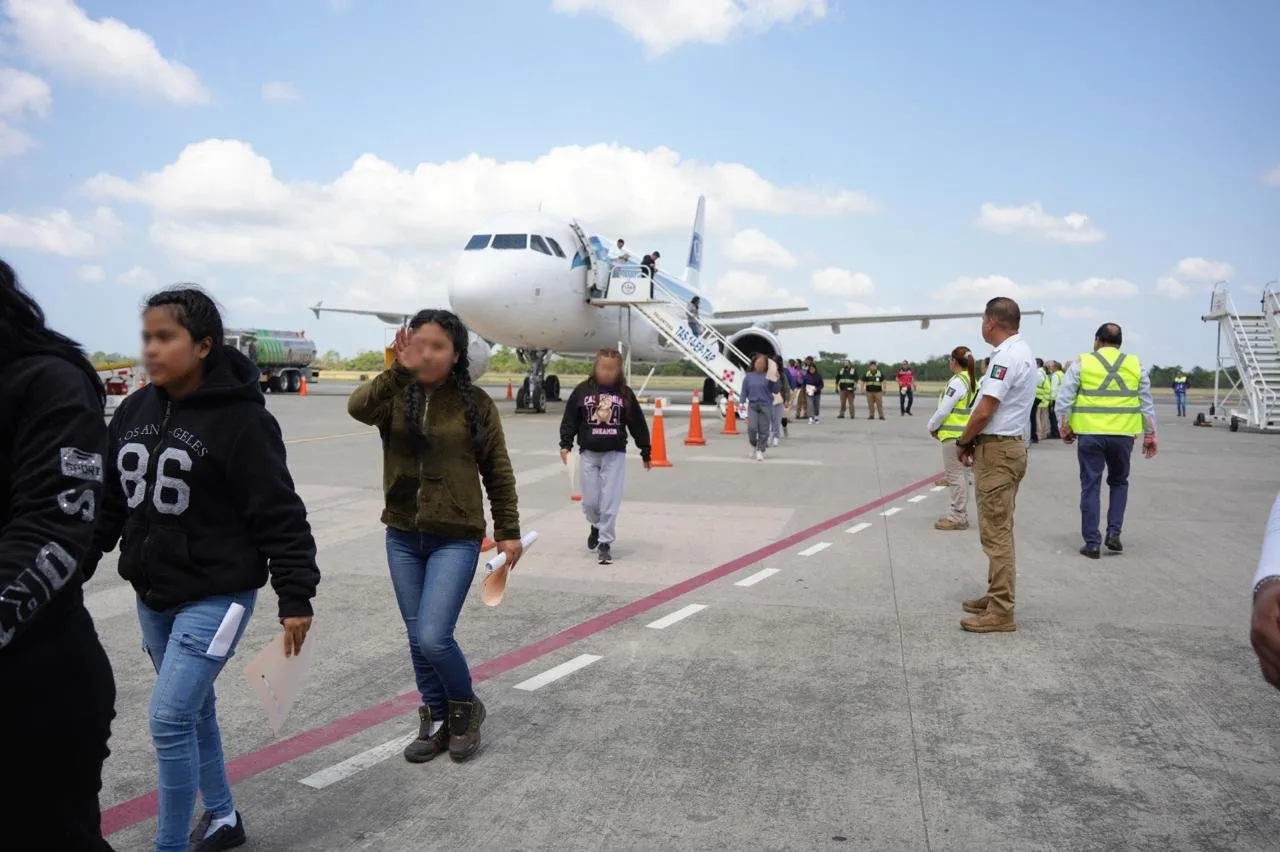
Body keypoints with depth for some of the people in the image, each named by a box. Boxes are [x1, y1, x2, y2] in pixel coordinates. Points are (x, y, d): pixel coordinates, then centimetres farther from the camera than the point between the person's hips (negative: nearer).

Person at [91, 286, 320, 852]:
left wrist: (295, 597, -17)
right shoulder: (134, 412, 3)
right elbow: (108, 502, 13)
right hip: (152, 596, 7)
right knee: (194, 710, 18)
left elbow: (279, 516, -16)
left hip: (216, 596, -7)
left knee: (170, 719, -9)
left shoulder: (240, 419, -17)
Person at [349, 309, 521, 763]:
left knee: (433, 637, -11)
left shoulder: (475, 403, -4)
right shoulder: (395, 396, -1)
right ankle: (436, 721, 32)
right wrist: (399, 371, -37)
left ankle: (465, 708, 18)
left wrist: (508, 531, 3)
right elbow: (357, 408, -24)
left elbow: (498, 471, 2)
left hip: (456, 538, -3)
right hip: (403, 538, 4)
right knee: (418, 640, 12)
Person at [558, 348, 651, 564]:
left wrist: (645, 452, 8)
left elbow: (637, 424, 6)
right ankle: (597, 526, 36)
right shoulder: (582, 391, 0)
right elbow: (570, 419, 4)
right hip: (589, 454, 1)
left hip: (615, 454, -1)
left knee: (610, 501, -4)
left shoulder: (625, 393, 1)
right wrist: (565, 444, -5)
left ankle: (605, 542, 8)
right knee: (590, 501, 5)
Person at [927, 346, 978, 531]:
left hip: (954, 435, -9)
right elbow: (972, 409, 13)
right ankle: (960, 514, 21)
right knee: (962, 474, 14)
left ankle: (958, 517, 2)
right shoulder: (974, 382, 11)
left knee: (956, 475, -3)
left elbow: (943, 410, -19)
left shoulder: (957, 382, -16)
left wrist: (932, 426, -2)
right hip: (966, 434, 9)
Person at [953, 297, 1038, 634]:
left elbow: (984, 412, -21)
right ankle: (997, 596, 28)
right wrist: (974, 442, 9)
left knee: (997, 532, -7)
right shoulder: (1022, 353, 14)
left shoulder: (1007, 356, -18)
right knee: (998, 530, 18)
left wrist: (963, 442, -5)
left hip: (996, 451, -11)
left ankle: (1001, 612, -3)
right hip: (1008, 445, 11)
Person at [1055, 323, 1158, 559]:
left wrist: (1065, 428, 8)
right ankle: (1114, 533, 12)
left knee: (1090, 487, 5)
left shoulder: (1082, 363, 0)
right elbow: (1147, 403, 11)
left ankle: (1092, 543, 7)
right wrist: (1149, 435, 17)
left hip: (1090, 434, -2)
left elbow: (1064, 400, -3)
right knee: (1119, 482, 22)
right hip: (1123, 434, 2)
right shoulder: (1135, 364, 8)